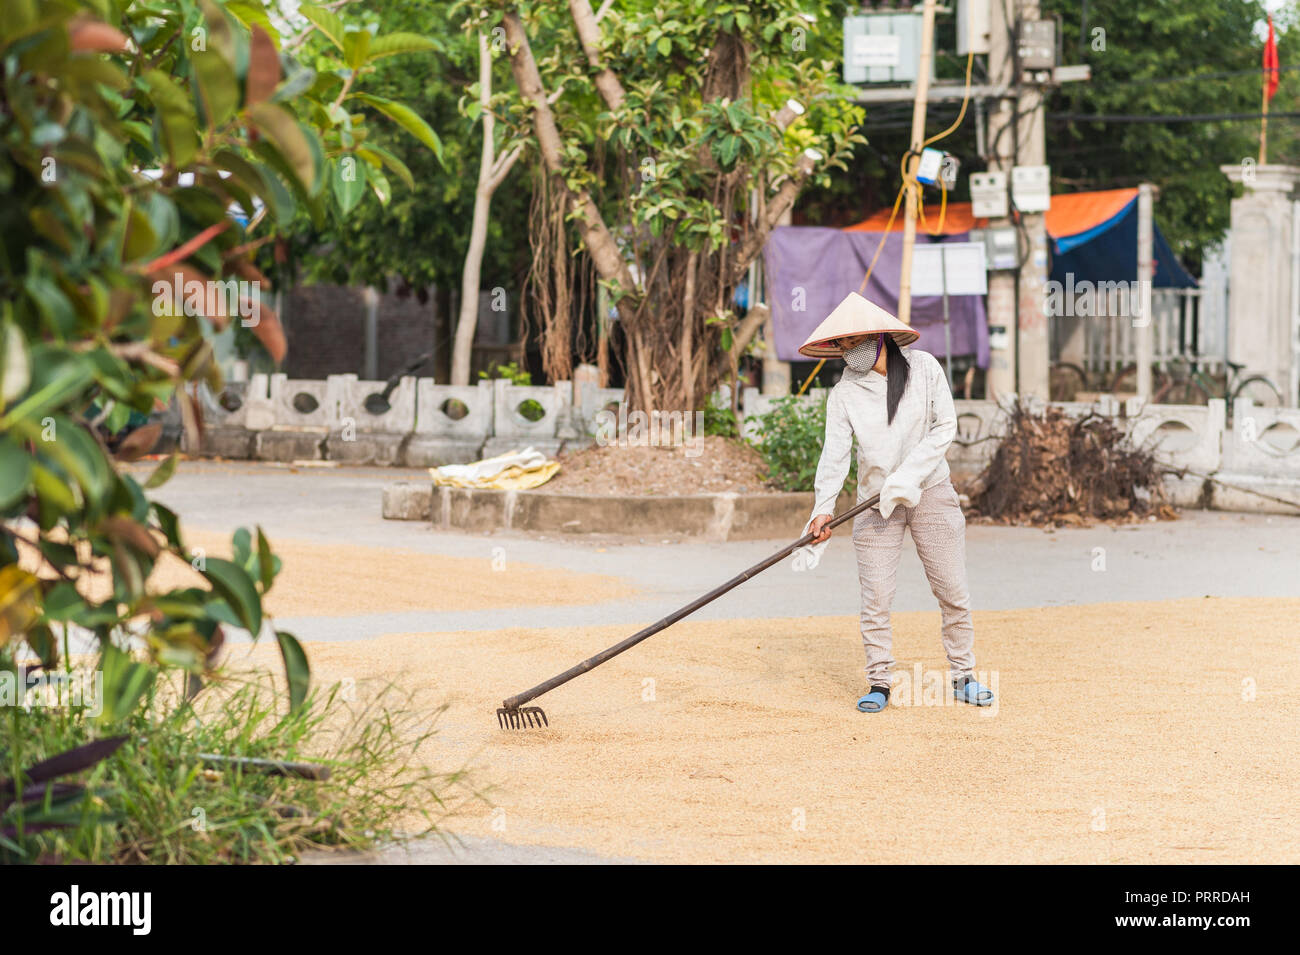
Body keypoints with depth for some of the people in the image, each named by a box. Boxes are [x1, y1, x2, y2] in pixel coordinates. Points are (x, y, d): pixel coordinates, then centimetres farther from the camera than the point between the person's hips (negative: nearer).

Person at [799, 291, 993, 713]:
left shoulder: (924, 368, -4)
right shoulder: (844, 393, -4)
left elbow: (945, 427, -8)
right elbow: (835, 454, -11)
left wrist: (907, 476, -18)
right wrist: (823, 508, -26)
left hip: (932, 492, 0)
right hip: (875, 502, 0)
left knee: (953, 591, 1)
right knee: (876, 597, -5)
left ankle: (962, 676, 13)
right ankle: (879, 682, 6)